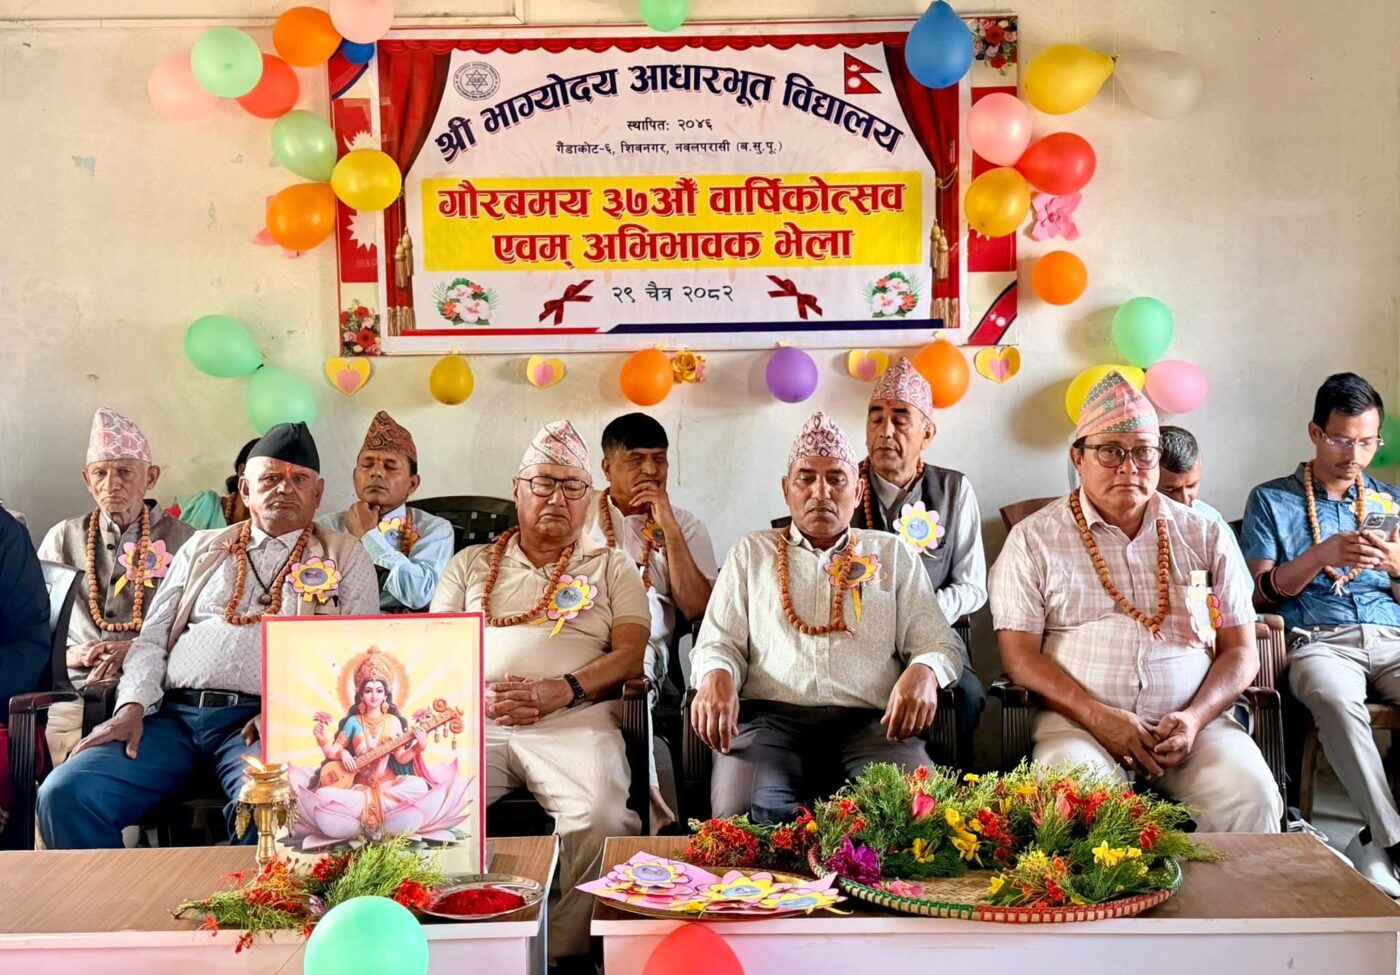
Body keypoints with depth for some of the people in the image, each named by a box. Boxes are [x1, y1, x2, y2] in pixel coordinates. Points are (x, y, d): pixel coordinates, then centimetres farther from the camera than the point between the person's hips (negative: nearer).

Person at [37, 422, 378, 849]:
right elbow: (152, 639, 19)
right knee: (65, 793, -20)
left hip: (256, 720, -3)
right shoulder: (203, 548, 23)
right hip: (171, 713, 3)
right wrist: (132, 707, 0)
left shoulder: (345, 556, 14)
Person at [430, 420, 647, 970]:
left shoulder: (612, 567, 21)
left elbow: (632, 653, 7)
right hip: (473, 718, 2)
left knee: (602, 817, -34)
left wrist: (565, 690, -12)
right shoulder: (470, 565, 26)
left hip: (573, 718, -1)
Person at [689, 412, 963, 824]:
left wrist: (923, 672, -12)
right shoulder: (751, 553, 21)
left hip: (869, 722, 1)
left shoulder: (894, 554, 21)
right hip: (772, 717, 0)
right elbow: (718, 641, 15)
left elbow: (937, 642, 15)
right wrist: (716, 676, -11)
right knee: (738, 809, -33)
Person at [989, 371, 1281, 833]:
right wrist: (1099, 717, -14)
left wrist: (1194, 718, -8)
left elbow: (1241, 650, 12)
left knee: (1251, 798, -28)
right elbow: (1020, 654, 0)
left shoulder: (1205, 535, 14)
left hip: (1193, 722, 2)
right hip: (1079, 721, -2)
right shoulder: (1034, 539, 7)